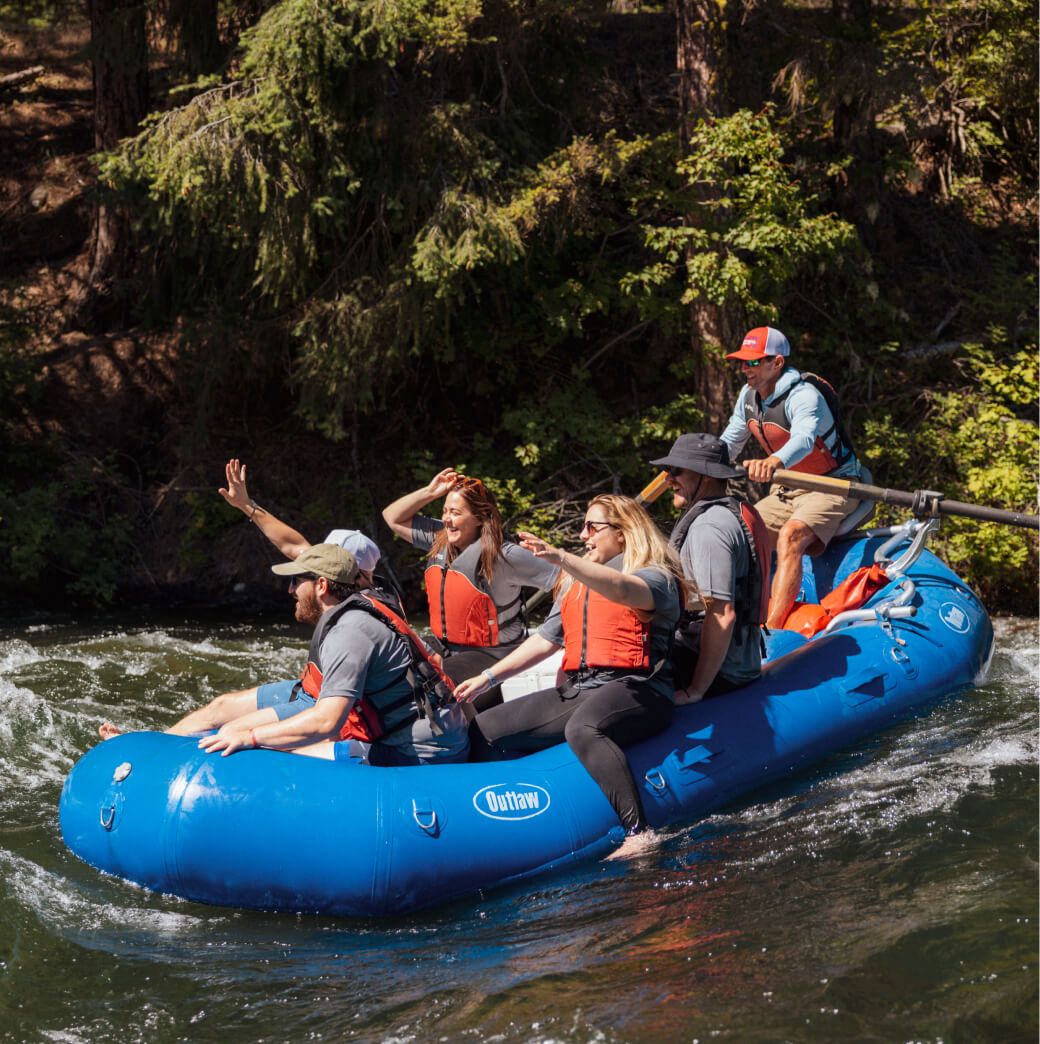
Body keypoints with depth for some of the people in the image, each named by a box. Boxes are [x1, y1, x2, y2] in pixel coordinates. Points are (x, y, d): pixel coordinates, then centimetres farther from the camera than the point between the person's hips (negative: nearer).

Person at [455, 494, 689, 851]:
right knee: (483, 730, 1)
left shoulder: (655, 576, -2)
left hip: (635, 691, -8)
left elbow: (621, 589, -27)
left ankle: (639, 834, -46)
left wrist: (561, 558, -41)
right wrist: (488, 677, 17)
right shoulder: (575, 583, 24)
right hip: (577, 692, 9)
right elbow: (546, 640, 26)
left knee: (582, 728, -42)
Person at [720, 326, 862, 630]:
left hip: (832, 488, -9)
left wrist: (774, 461, -67)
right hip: (787, 491, 9)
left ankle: (772, 629, -40)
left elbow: (804, 437, -46)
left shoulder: (804, 396, -24)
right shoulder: (748, 395, 2)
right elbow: (728, 444, 14)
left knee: (789, 537, -33)